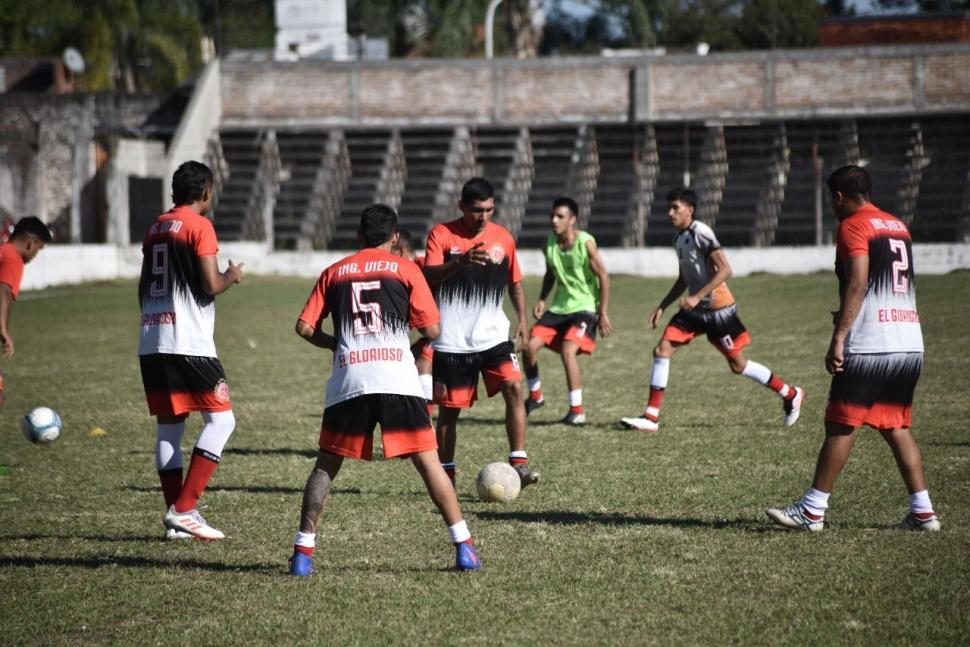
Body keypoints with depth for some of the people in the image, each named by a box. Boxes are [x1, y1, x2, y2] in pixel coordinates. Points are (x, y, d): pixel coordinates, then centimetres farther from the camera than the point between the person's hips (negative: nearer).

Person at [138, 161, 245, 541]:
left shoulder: (155, 228, 15)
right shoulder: (200, 226, -7)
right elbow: (211, 286, -13)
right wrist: (232, 277, 8)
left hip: (151, 344, 8)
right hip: (188, 344, -8)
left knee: (168, 426, 9)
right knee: (220, 419, -2)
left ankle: (175, 519, 8)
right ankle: (183, 510, -11)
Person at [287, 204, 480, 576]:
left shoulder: (334, 272, 15)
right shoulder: (405, 269, 10)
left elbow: (305, 328, 11)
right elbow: (432, 329, 5)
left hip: (348, 381, 1)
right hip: (398, 380, -1)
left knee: (327, 465, 11)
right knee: (428, 460, 3)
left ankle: (302, 552, 6)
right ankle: (463, 547, 1)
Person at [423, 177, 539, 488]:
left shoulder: (503, 237, 5)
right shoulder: (442, 234, -6)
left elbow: (515, 283, 18)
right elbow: (427, 276, -21)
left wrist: (522, 318, 7)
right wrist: (461, 261, -36)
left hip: (493, 335, 2)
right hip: (452, 342, -2)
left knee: (514, 387, -18)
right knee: (449, 409, 4)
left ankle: (518, 463, -16)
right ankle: (446, 474, 18)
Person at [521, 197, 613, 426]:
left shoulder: (585, 243, -17)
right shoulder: (550, 243, 0)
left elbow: (603, 277, -12)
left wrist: (603, 314, -13)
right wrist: (542, 299, 2)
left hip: (584, 308, -6)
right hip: (559, 307, 6)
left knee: (568, 350, -26)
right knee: (530, 346, -5)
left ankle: (577, 410, -16)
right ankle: (535, 396, 18)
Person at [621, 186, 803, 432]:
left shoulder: (701, 233, -16)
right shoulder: (679, 238, 11)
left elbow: (725, 270, -22)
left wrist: (697, 296, -27)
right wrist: (662, 307, 17)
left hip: (718, 308, -8)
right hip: (695, 309, 8)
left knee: (738, 365, 1)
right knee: (662, 350, -5)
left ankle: (791, 395, 19)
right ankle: (651, 417, -3)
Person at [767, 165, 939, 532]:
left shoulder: (853, 227, -6)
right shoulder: (898, 226, 18)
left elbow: (858, 285, -16)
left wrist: (838, 337, -19)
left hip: (869, 346, -8)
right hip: (911, 344, 8)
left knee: (841, 426, -2)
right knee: (896, 427, 13)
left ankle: (812, 511, 3)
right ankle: (922, 512, 8)